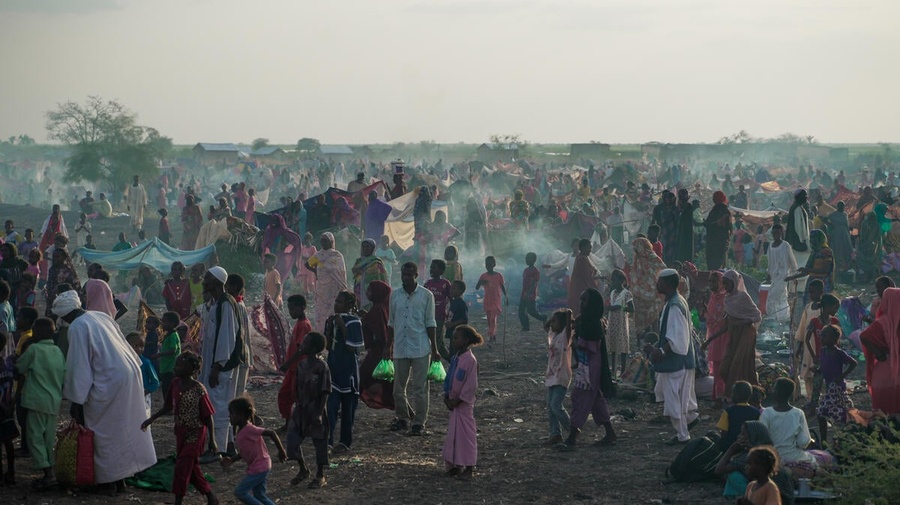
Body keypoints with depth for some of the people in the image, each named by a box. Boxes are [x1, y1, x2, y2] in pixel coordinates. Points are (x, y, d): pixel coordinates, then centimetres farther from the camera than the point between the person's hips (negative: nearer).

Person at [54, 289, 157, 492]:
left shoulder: (77, 327, -10)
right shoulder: (101, 316, 13)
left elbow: (78, 366, -13)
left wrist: (76, 401, -10)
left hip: (109, 382, -8)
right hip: (130, 374, 8)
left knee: (105, 432, 5)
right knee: (125, 428, 16)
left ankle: (110, 480, 11)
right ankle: (122, 477, 24)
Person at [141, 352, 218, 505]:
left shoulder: (199, 390, -21)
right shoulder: (175, 384, -3)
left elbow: (208, 417, -15)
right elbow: (169, 407, 12)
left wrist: (212, 440, -13)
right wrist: (151, 419, 6)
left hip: (195, 434, -7)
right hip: (181, 432, 7)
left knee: (182, 467, -6)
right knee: (192, 467, 14)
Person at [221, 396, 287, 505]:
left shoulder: (249, 429, -22)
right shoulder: (240, 432, 7)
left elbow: (271, 433, -26)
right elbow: (243, 453, 16)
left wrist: (281, 451, -21)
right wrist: (231, 460, 0)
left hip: (259, 468, -9)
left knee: (240, 492, -5)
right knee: (259, 495, 16)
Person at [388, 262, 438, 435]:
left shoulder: (426, 295, -3)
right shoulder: (395, 295, 6)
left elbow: (430, 324, 0)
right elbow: (391, 323, 13)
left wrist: (434, 349, -1)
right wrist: (388, 347, 12)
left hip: (420, 349, -4)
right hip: (400, 348, 4)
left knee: (420, 388, 0)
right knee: (398, 387, 9)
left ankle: (419, 422, 7)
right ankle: (403, 418, 25)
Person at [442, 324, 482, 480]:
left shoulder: (470, 360, -18)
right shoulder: (456, 358, 8)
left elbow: (471, 385, -19)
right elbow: (449, 378, 15)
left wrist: (459, 400, -16)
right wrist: (447, 396, 5)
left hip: (464, 403, -8)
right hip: (454, 402, 8)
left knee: (466, 433, -3)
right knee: (454, 432, 13)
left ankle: (468, 468, 2)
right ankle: (456, 465, 22)